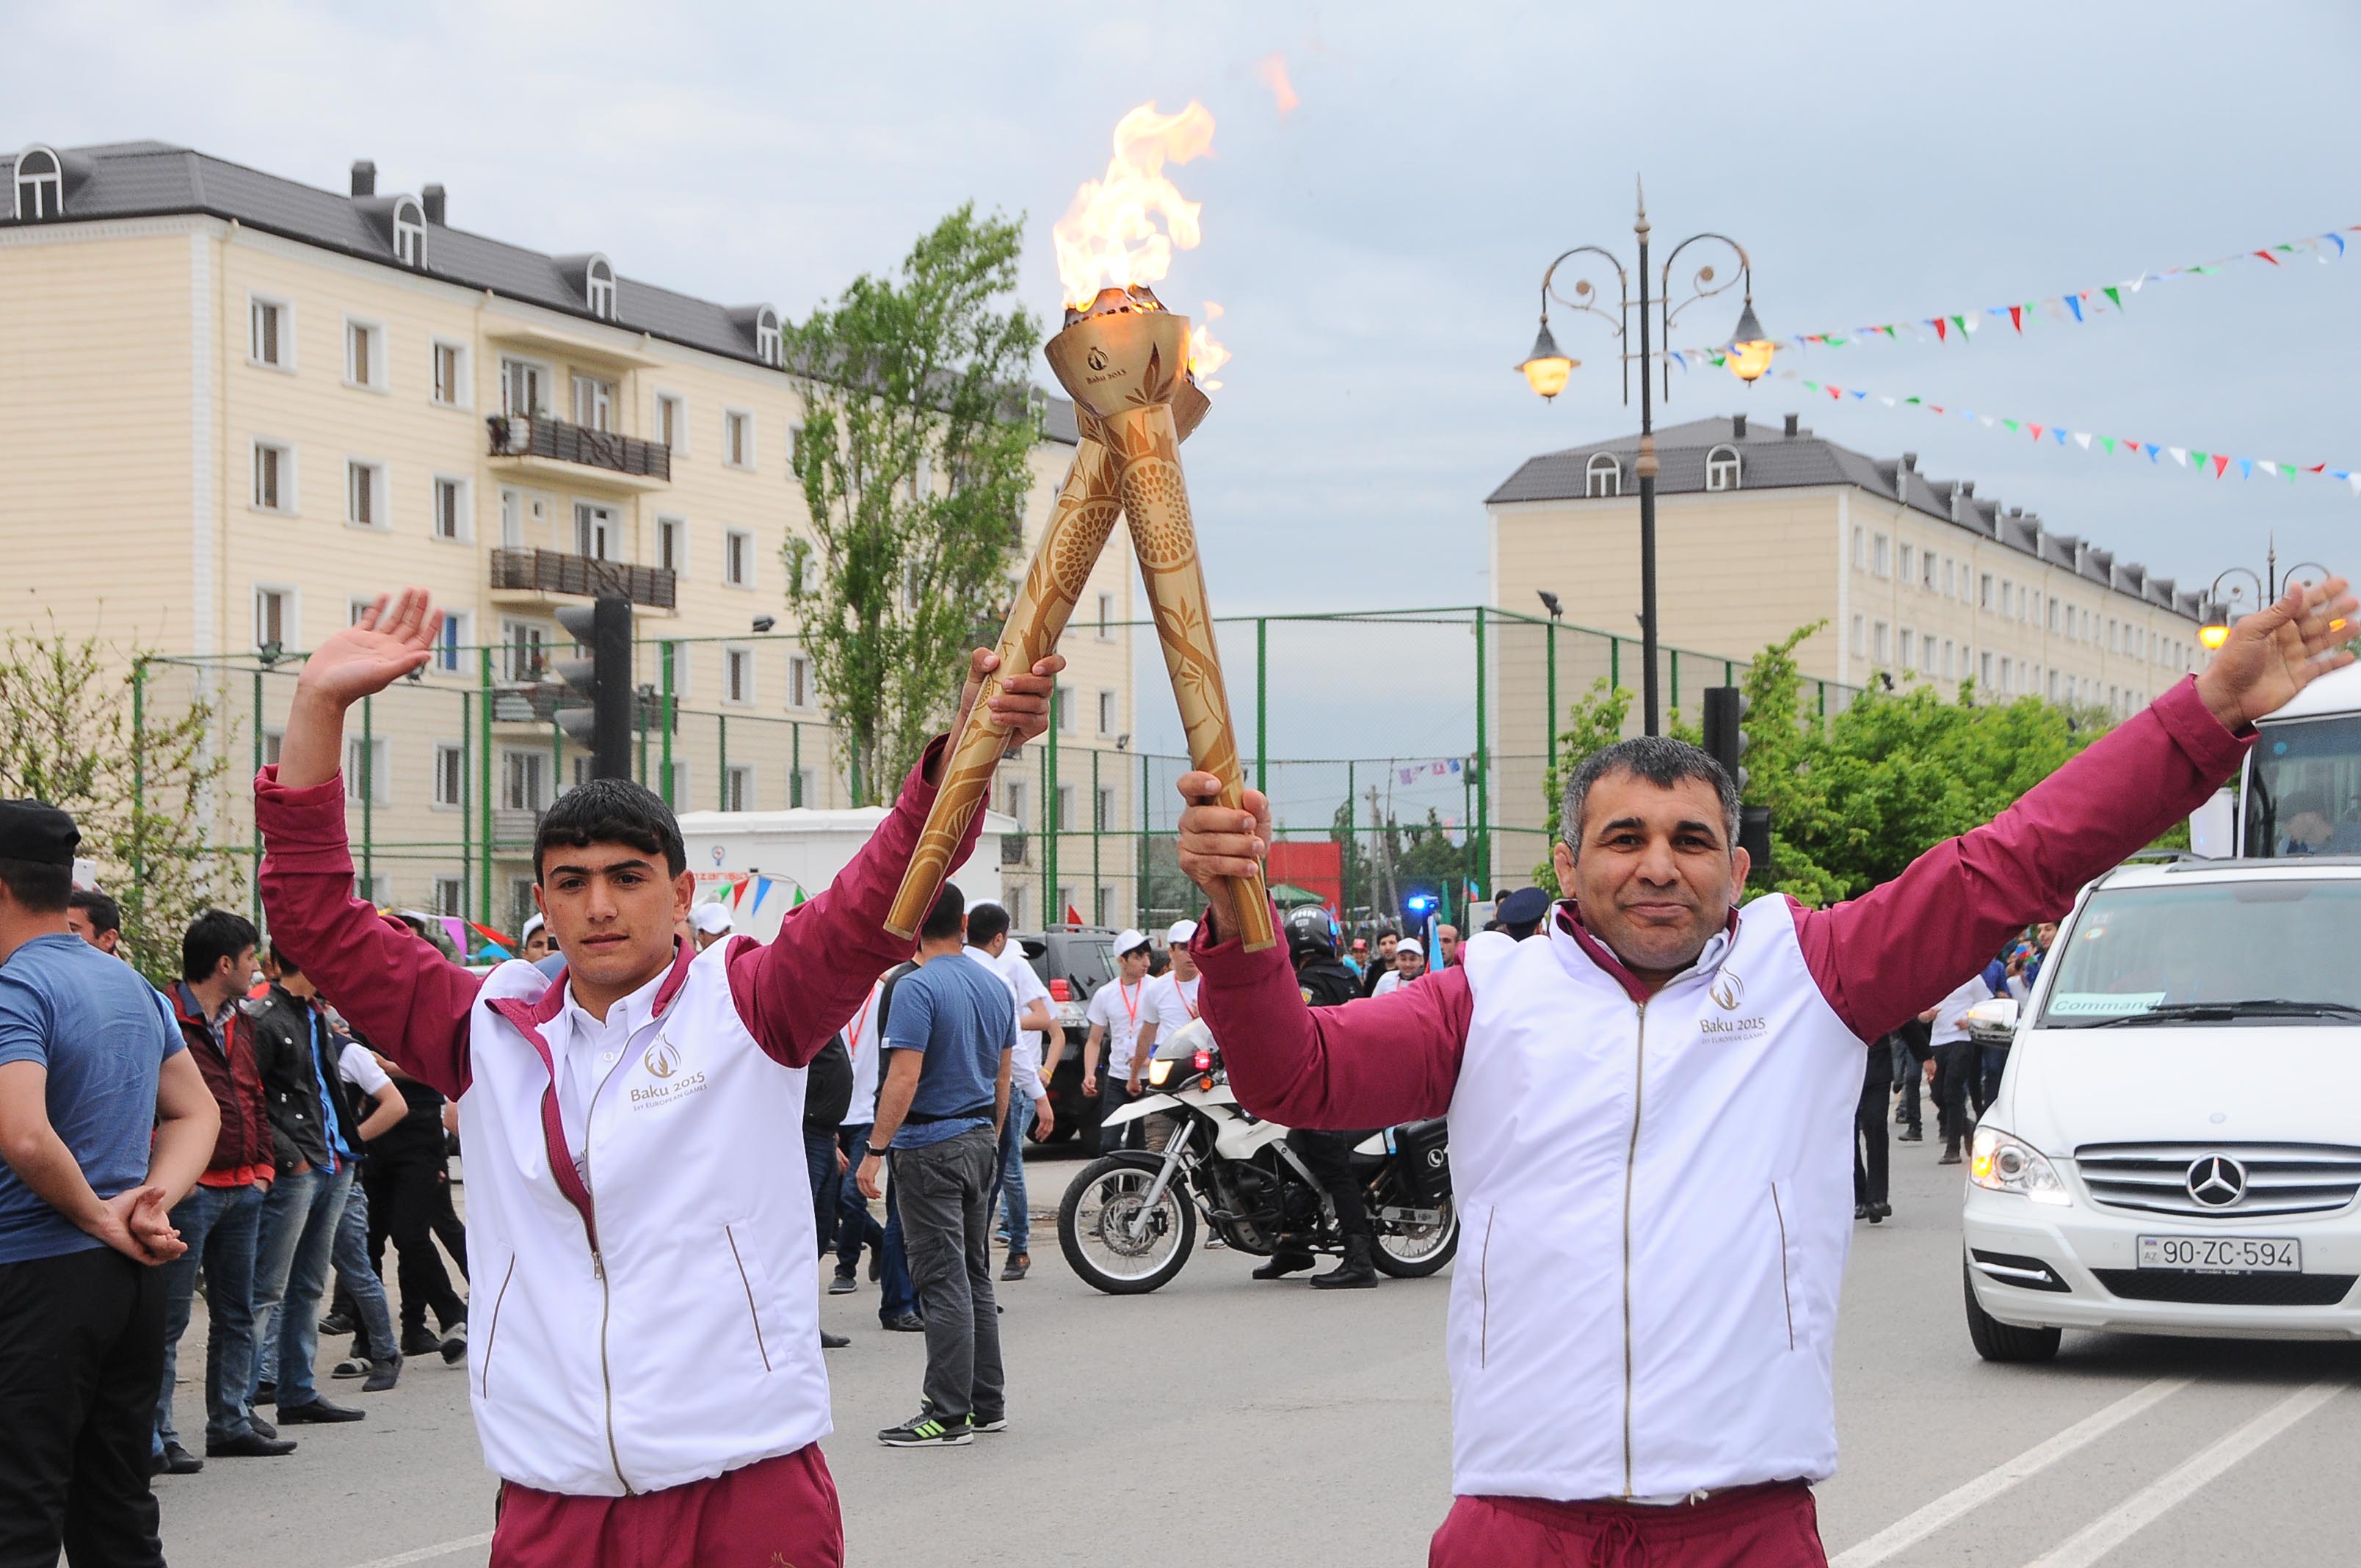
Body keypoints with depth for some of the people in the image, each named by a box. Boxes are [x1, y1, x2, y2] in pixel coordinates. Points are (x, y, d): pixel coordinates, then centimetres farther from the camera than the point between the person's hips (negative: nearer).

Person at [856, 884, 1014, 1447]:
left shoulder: (917, 988, -15)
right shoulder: (996, 987, 9)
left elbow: (904, 1078, -20)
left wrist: (875, 1151, -16)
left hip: (930, 1146, -8)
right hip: (979, 1138, 8)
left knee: (944, 1281, -7)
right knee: (975, 1276, 14)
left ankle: (949, 1415, -5)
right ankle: (987, 1403, 18)